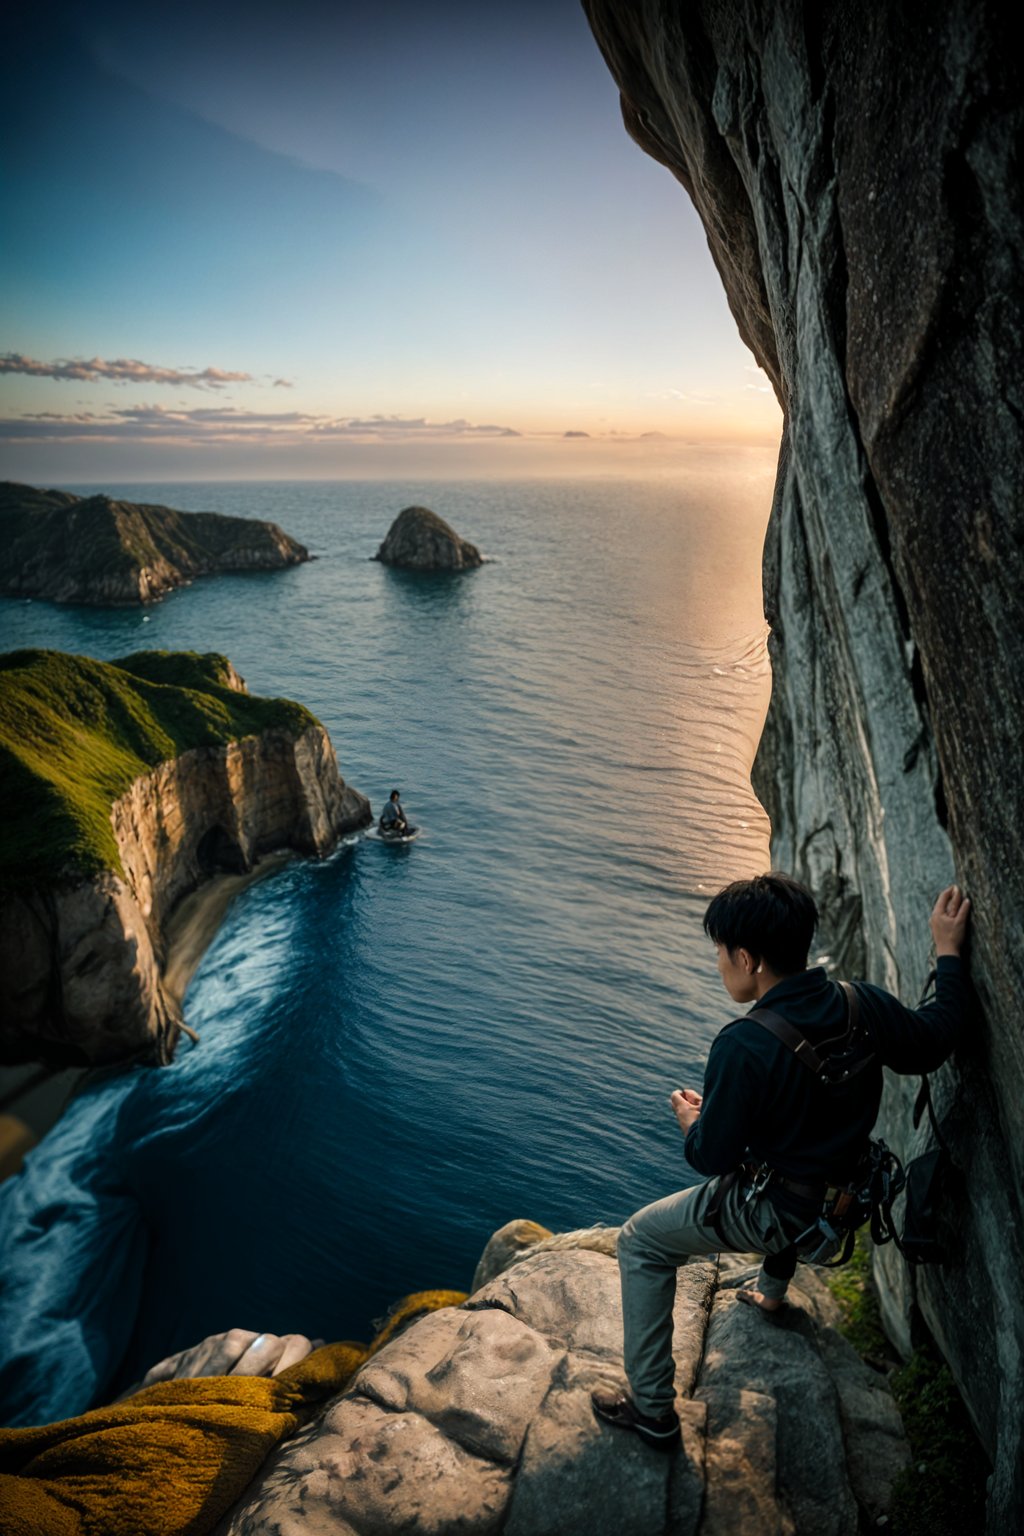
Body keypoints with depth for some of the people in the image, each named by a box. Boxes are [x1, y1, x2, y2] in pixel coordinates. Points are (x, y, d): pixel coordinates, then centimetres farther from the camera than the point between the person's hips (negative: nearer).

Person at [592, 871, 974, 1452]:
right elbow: (934, 1041, 3)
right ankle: (772, 1288, 61)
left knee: (641, 1241, 13)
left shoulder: (744, 1046, -32)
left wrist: (692, 1120, 1)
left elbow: (714, 1157, -21)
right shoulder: (863, 1005, -17)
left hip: (774, 1214, -7)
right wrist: (949, 949, 8)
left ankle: (653, 1408, 17)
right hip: (847, 1195, 7)